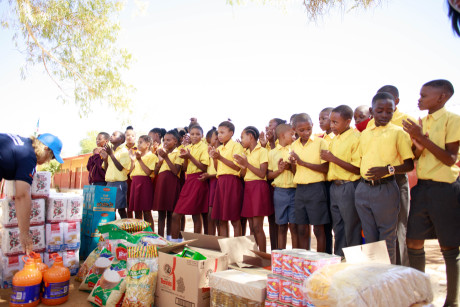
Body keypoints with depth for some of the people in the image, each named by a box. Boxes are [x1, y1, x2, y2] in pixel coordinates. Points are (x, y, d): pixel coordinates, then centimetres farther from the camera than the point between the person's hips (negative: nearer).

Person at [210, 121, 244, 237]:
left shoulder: (236, 145, -3)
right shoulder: (219, 148, 18)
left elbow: (237, 167, -12)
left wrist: (220, 157, -16)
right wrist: (214, 158, 1)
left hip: (232, 181, -7)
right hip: (220, 181, 7)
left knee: (235, 220, -3)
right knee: (221, 220, 8)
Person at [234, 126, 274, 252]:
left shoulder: (262, 151, -4)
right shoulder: (246, 153, 17)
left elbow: (262, 174, -12)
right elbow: (243, 175, 12)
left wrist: (246, 163, -14)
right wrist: (243, 166, -8)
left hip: (258, 187, -7)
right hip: (247, 187, 7)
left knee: (257, 226, -8)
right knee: (251, 227, 7)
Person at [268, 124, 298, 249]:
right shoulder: (272, 153, 8)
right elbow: (269, 175, 8)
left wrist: (291, 167, -10)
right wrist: (279, 170, -9)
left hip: (294, 191, 0)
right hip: (279, 191, 1)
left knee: (294, 226, 0)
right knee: (281, 227, 7)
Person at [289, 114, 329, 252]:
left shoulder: (320, 142, -5)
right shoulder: (294, 145, 11)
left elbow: (325, 168, -11)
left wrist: (303, 162, -14)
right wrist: (293, 164, -7)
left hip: (316, 188, -5)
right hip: (299, 189, 5)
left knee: (318, 229, 1)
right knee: (301, 229, 10)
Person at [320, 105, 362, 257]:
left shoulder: (356, 137, -11)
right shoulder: (334, 139, 14)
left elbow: (357, 169, -18)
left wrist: (333, 158, -16)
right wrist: (326, 157, 3)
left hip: (348, 187, -8)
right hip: (334, 187, 8)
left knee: (351, 229, 2)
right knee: (338, 228, 15)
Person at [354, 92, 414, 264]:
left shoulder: (398, 132, -1)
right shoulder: (364, 134, 13)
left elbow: (409, 165, -4)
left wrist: (388, 169, -19)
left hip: (385, 189, -5)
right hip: (363, 189, 5)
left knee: (387, 236, 3)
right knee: (369, 236, 13)